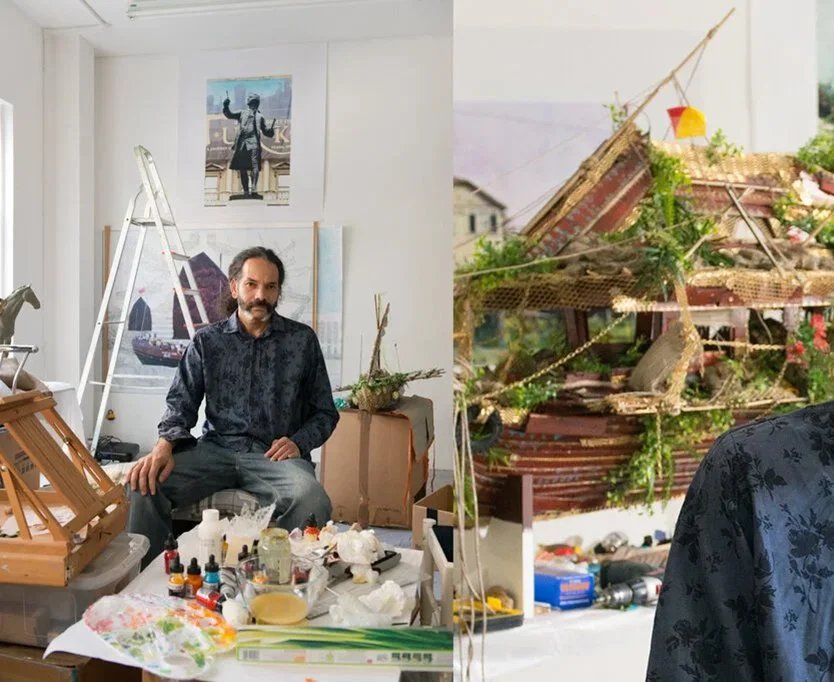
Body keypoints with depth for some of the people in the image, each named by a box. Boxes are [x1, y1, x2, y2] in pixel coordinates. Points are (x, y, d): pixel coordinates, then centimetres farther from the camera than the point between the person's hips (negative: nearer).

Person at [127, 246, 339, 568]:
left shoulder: (302, 340, 8)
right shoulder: (207, 341, 11)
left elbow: (325, 412, 12)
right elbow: (181, 404, 8)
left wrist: (298, 442, -7)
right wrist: (164, 445, -13)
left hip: (275, 455, -1)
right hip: (216, 449, 2)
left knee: (312, 502, -35)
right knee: (145, 483, -25)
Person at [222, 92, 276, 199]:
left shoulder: (260, 116, 19)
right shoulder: (242, 113, 18)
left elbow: (265, 131, 17)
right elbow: (229, 115, 10)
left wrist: (270, 131, -5)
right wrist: (226, 107, -10)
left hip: (254, 143, -1)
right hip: (242, 143, 1)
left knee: (255, 167, -18)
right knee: (243, 168, 1)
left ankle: (254, 190, -27)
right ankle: (246, 191, 7)